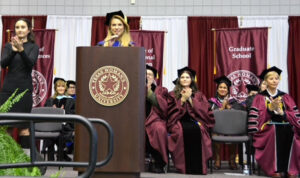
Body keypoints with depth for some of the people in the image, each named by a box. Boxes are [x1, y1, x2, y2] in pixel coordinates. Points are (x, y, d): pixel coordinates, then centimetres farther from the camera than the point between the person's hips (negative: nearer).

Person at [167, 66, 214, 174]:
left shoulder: (198, 95, 19)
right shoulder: (173, 95, 16)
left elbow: (204, 111, 3)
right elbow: (171, 113, 4)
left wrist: (190, 99, -3)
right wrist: (183, 99, -3)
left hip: (194, 121, 1)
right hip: (178, 122, -1)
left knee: (197, 130, -36)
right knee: (182, 130, -37)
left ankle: (197, 167, -31)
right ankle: (185, 166, -31)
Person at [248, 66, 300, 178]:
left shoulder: (285, 97, 17)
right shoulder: (260, 97, 10)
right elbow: (256, 117, -3)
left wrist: (282, 112, -11)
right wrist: (270, 108, -14)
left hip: (285, 125, 2)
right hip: (268, 127, -2)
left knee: (290, 132, -33)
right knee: (274, 130, -37)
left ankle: (291, 168, -24)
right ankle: (275, 169, -29)